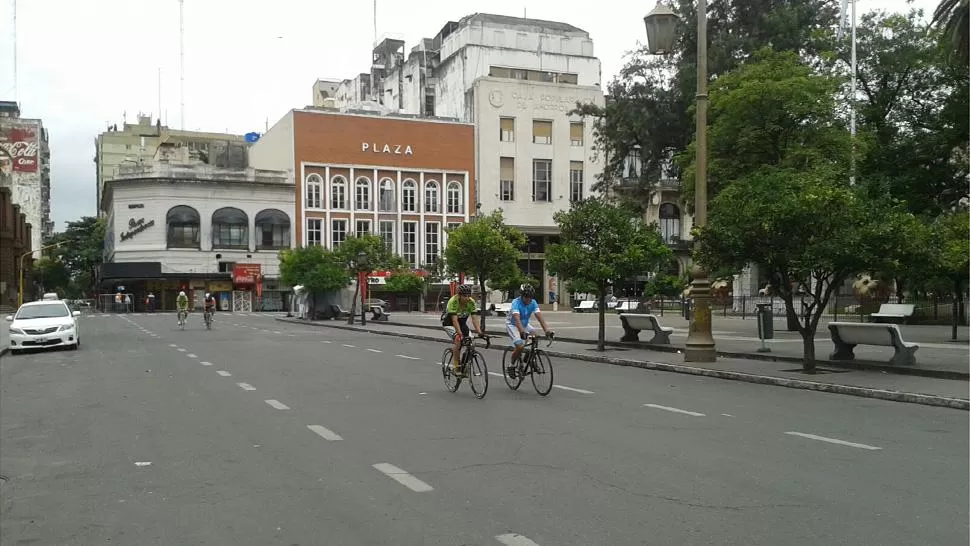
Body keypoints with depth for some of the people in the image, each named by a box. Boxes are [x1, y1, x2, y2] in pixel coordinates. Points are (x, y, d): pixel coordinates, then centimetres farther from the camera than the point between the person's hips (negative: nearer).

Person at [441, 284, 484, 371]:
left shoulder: (471, 302, -20)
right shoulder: (453, 301, -32)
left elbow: (474, 319, -23)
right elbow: (454, 320, -37)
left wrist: (480, 332, -36)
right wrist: (460, 334, -47)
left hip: (462, 322, 5)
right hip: (449, 322, -5)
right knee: (459, 340, -29)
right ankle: (456, 365, -20)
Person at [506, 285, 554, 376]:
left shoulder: (533, 303, -16)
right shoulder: (516, 302, -30)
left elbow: (539, 316, -25)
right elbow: (517, 319, -43)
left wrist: (546, 330, -39)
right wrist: (522, 332, -59)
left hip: (524, 324, 6)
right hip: (512, 325, -6)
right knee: (520, 346, -25)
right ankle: (511, 366, -3)